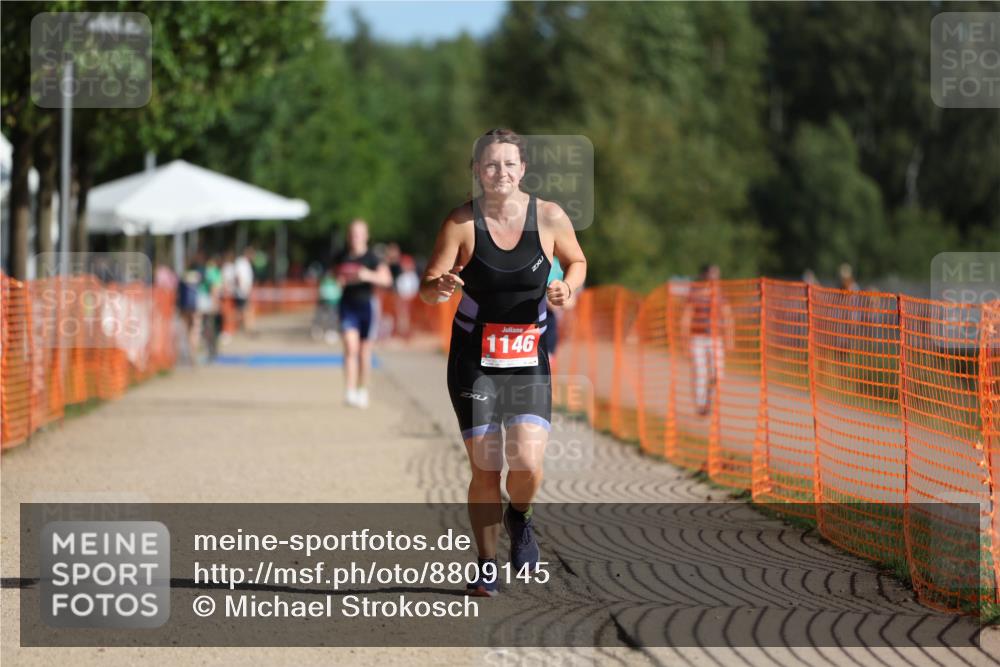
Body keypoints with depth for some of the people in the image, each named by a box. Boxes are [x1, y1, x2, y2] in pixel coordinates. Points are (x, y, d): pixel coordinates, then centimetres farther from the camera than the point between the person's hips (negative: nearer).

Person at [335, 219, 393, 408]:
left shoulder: (372, 258, -5)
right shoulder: (342, 257, 5)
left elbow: (387, 280, -14)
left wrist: (369, 276, -30)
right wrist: (340, 280, -2)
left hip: (366, 305, -1)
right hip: (347, 305, 1)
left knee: (364, 351, 7)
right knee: (350, 347, -14)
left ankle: (363, 390, 23)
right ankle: (350, 390, -20)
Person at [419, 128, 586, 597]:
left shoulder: (549, 217, -5)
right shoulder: (462, 223, -9)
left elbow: (577, 261, 13)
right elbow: (427, 290, -6)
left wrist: (567, 286, -9)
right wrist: (440, 285, -29)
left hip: (528, 359, 1)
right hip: (474, 359, -1)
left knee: (528, 462, -14)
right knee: (485, 469, -2)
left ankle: (519, 518, 20)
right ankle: (487, 565, 16)